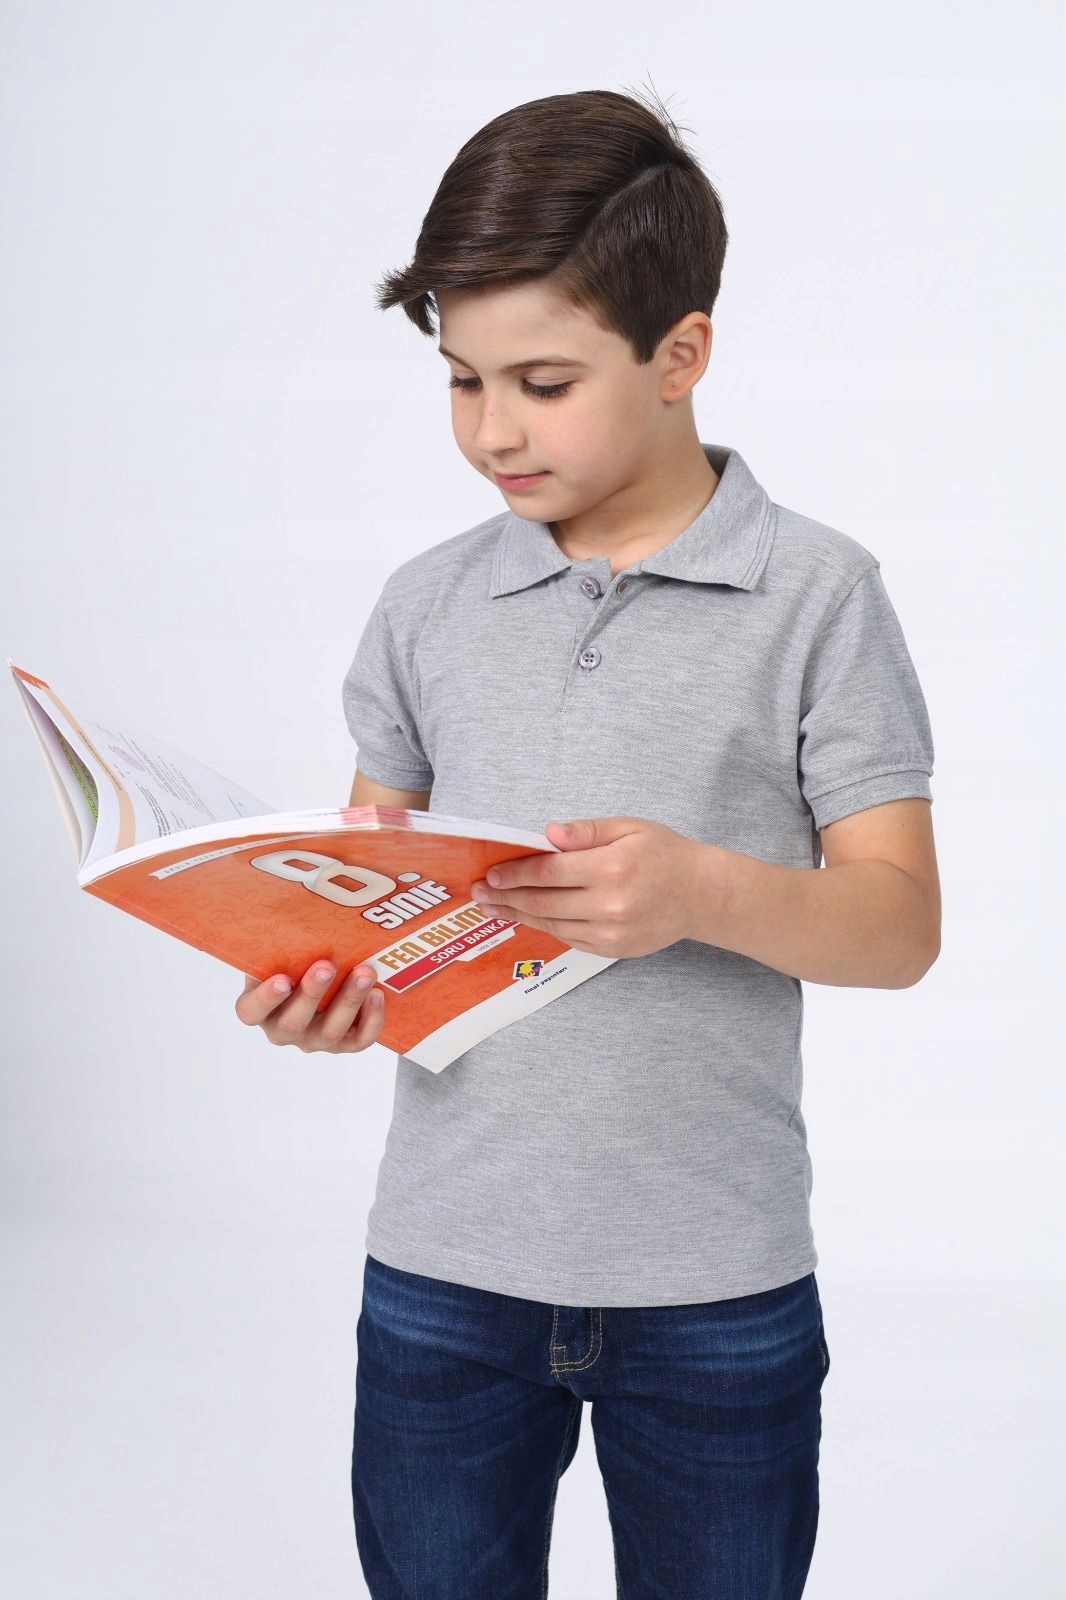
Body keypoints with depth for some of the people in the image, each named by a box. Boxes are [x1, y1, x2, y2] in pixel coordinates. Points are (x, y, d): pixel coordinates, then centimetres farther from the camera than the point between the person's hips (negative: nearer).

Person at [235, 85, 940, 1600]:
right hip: (441, 1267, 3)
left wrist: (704, 890, -26)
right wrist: (316, 986, -11)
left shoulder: (818, 593, -7)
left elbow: (902, 922, -8)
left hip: (716, 1288, -2)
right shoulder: (429, 603, 3)